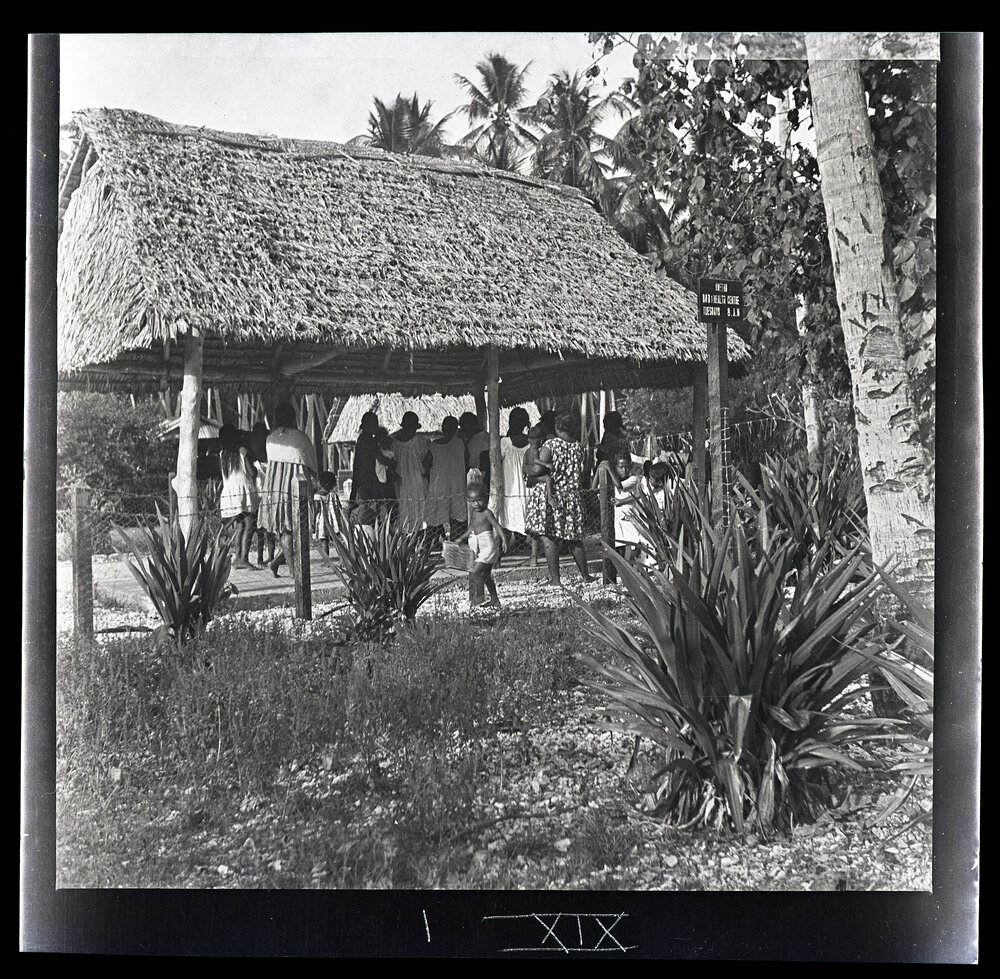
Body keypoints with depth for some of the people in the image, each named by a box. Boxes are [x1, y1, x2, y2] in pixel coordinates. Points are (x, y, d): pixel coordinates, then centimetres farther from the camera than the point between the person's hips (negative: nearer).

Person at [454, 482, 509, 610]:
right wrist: (461, 538, 29)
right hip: (479, 546, 9)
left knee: (475, 572, -16)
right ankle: (495, 600, 23)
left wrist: (504, 539, -32)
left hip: (488, 545, -9)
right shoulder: (473, 513, 10)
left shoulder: (487, 513, -14)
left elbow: (497, 526, -20)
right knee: (486, 574, 15)